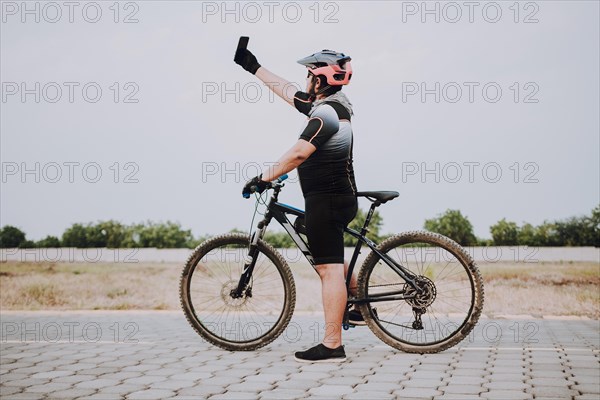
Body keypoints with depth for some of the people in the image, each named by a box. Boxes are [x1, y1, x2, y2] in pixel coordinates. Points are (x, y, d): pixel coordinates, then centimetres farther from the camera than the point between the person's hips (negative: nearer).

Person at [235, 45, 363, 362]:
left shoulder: (326, 113, -18)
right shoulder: (329, 105, 13)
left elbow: (298, 154, -27)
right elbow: (285, 90, 23)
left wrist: (264, 178, -20)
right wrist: (253, 67, 28)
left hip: (327, 202, -11)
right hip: (341, 197, 11)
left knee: (329, 268, -9)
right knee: (330, 257, 30)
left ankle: (332, 346, -7)